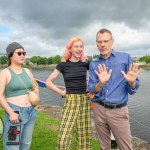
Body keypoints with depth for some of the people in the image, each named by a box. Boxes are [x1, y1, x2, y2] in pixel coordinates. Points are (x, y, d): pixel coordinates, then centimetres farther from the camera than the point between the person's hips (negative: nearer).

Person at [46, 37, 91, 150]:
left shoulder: (85, 63, 4)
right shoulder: (63, 64, 0)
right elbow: (48, 82, 2)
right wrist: (61, 92, -3)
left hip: (85, 101, 2)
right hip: (70, 101, -2)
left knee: (84, 135, 7)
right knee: (64, 137, -8)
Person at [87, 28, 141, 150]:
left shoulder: (125, 58, -3)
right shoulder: (93, 64, 4)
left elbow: (132, 90, -3)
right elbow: (92, 90, -4)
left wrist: (131, 81, -25)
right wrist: (101, 83, -24)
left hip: (119, 111, -2)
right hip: (99, 109, 3)